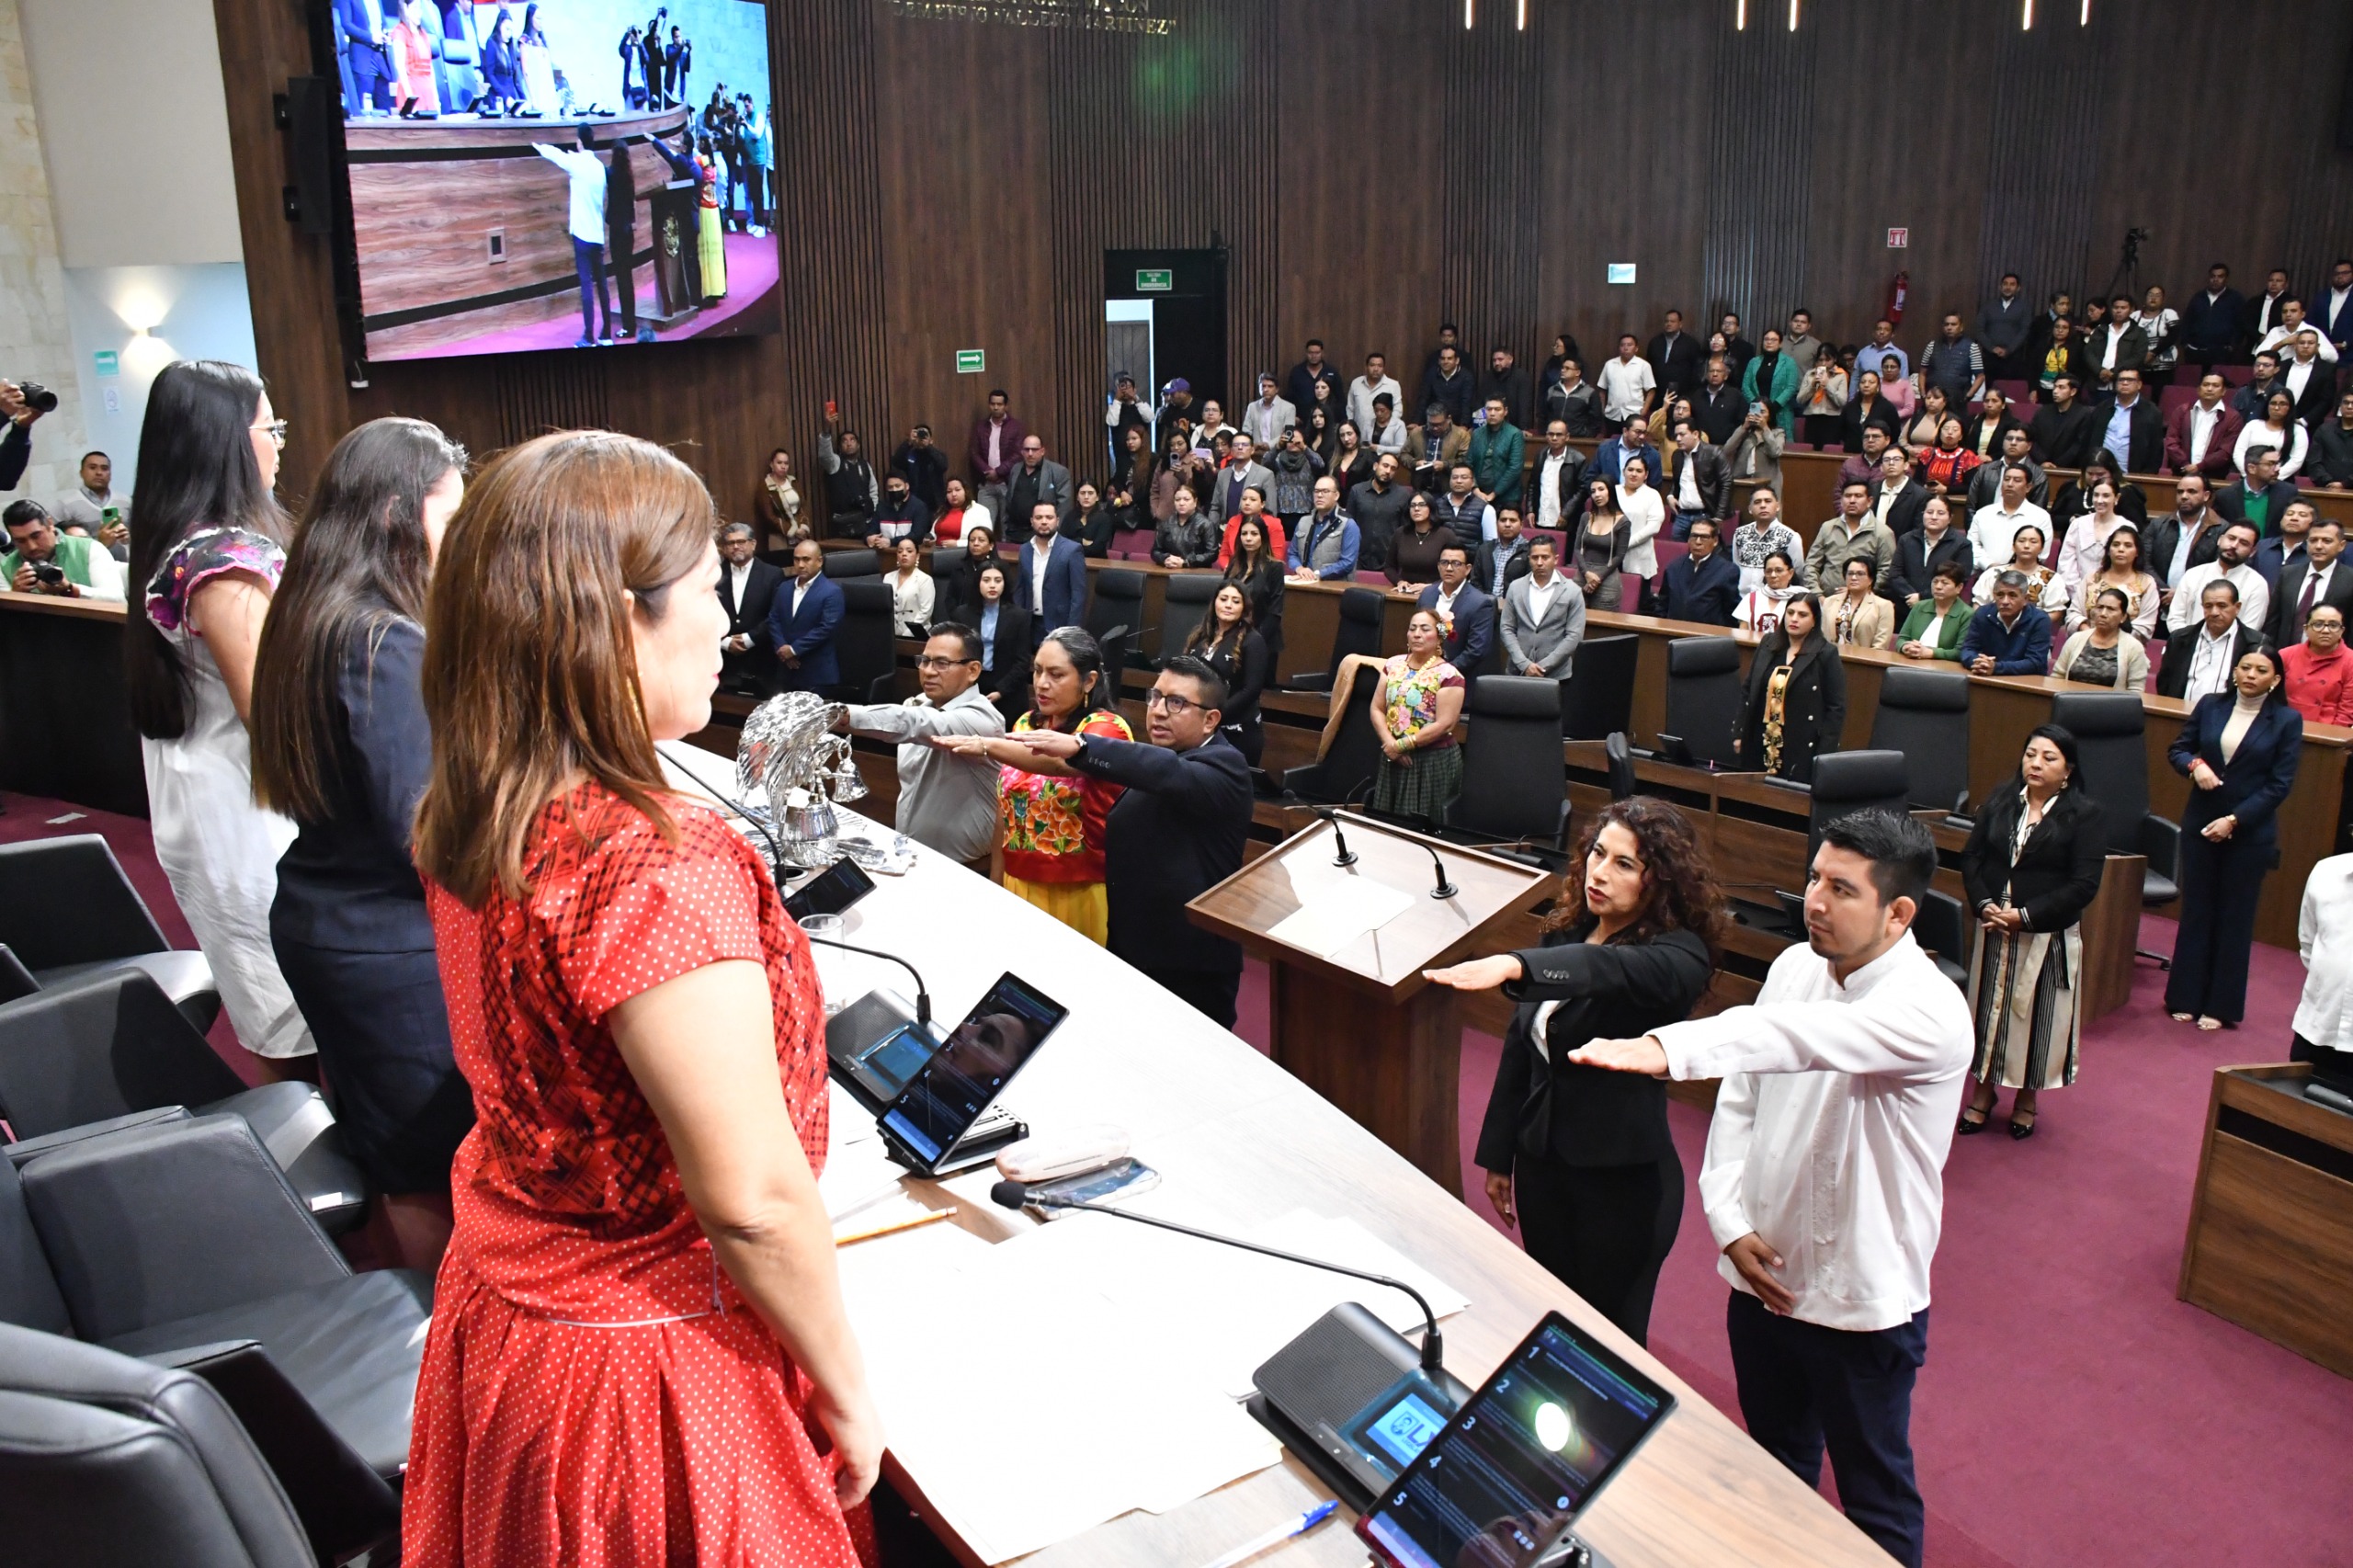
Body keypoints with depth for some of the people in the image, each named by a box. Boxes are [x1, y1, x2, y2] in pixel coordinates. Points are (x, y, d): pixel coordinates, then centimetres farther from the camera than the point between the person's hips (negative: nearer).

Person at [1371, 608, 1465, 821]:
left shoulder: (1448, 675, -10)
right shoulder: (1393, 665, 6)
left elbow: (1444, 724, -16)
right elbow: (1377, 709, 5)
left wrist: (1401, 745, -15)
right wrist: (1389, 743, -11)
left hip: (1434, 761, -5)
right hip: (1393, 759, 5)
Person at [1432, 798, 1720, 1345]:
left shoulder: (1678, 955, -17)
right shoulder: (1564, 932, 2)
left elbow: (1611, 967, -41)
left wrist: (1514, 966, -58)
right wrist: (1498, 1155, 12)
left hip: (1623, 1176, -6)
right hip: (1540, 1159, 6)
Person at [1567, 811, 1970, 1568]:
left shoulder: (1929, 1010, -24)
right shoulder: (1794, 967, -2)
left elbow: (1802, 1037, -43)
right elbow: (1739, 1095, 2)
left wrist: (1667, 1048, -56)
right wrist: (1730, 1221, -10)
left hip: (1860, 1304, -6)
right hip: (1761, 1274, 6)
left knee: (1874, 1490, 15)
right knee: (1775, 1464, 26)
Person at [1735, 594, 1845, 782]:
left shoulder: (1826, 655, -4)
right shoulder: (1768, 644, 10)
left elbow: (1836, 708, -5)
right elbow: (1747, 690, 15)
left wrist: (1823, 756, -11)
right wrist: (1739, 734, 10)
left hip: (1801, 752, -4)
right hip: (1760, 747, 4)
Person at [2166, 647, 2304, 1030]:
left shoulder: (2287, 721, -5)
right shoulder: (2210, 706, 2)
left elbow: (2279, 784, -8)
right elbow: (2176, 749, 8)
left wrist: (2234, 820, -15)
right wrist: (2195, 764, -15)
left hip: (2250, 833, -2)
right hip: (2199, 825, 2)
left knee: (2235, 918, 6)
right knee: (2196, 911, 9)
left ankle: (2220, 1006, 15)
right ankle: (2185, 998, 18)